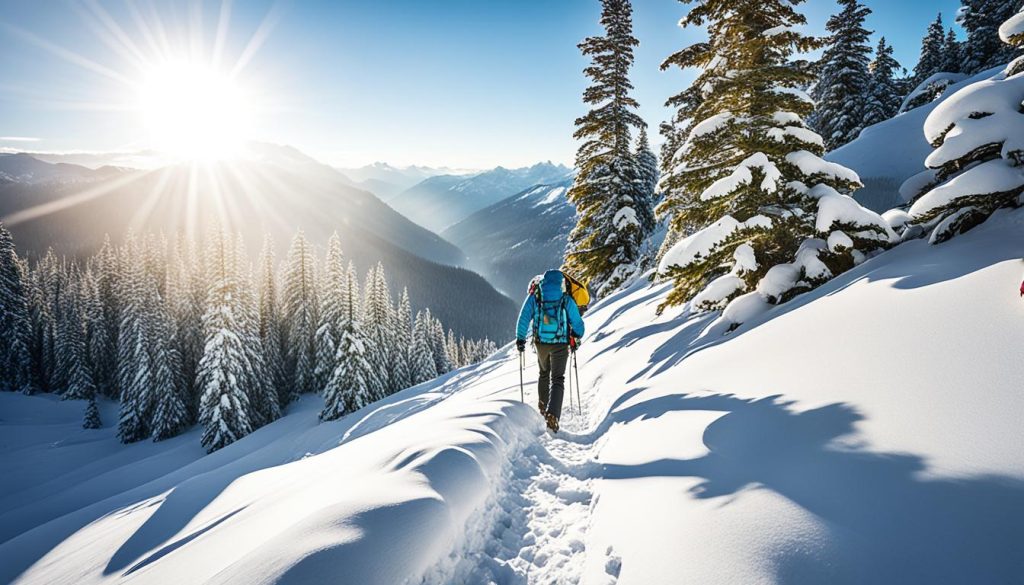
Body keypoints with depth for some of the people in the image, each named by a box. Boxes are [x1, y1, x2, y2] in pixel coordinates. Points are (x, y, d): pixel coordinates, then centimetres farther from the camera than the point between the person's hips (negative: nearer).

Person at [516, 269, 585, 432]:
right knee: (558, 379, 1)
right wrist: (576, 338, 19)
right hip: (560, 345, -2)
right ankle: (553, 414, -17)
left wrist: (520, 339, 4)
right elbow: (577, 324, 1)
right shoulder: (566, 300, -5)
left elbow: (524, 318, -4)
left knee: (544, 373, 26)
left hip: (541, 343, 3)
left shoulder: (534, 298, -2)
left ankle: (543, 406, 38)